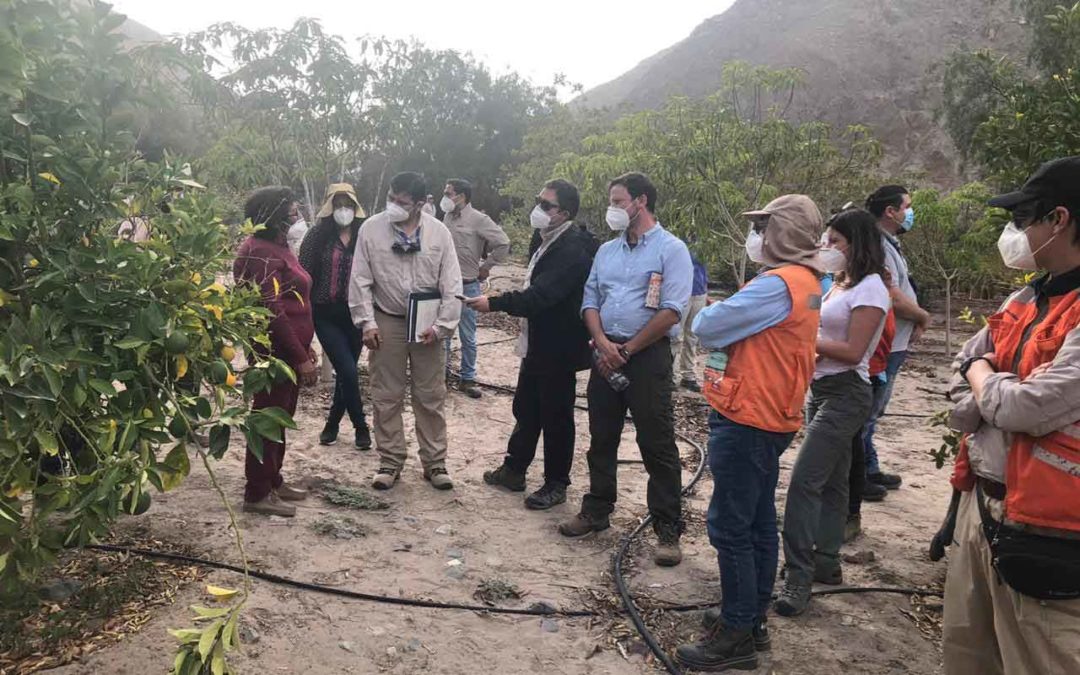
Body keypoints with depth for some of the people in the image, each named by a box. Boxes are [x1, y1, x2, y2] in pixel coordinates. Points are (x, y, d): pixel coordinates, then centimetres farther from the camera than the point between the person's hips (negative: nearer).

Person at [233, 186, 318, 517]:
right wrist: (301, 357, -22)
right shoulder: (261, 254, -17)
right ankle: (258, 494, 9)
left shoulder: (277, 247, 15)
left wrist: (305, 347, 18)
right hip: (275, 351, -10)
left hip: (289, 350, 10)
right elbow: (273, 312, -23)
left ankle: (273, 481, 30)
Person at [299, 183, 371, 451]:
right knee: (348, 371, -8)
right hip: (327, 314, -2)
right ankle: (360, 426, 9)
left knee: (345, 372, 11)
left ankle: (333, 423, 30)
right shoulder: (317, 236, -2)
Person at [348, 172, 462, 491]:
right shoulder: (371, 228, -5)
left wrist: (441, 325, -9)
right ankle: (390, 461, 21)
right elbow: (360, 280, -2)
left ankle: (434, 463, 19)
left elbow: (451, 284, -3)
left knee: (431, 398, 7)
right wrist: (367, 323, -6)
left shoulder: (439, 232, -4)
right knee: (386, 397, 7)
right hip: (387, 322, 0)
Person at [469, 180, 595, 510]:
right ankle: (514, 469, 34)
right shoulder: (545, 241, 7)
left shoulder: (572, 250, -22)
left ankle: (556, 484, 20)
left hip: (558, 349, -9)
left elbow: (540, 296, -30)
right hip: (536, 343, 9)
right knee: (525, 410, 19)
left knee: (555, 417, 5)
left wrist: (495, 303, -29)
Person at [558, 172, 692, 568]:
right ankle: (596, 512, 29)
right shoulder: (606, 251, 15)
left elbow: (671, 312, -14)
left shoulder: (671, 249, -6)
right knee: (601, 439, 14)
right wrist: (603, 343, -7)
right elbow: (590, 301, 11)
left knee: (657, 445, -2)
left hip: (648, 355, -6)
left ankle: (668, 531, 8)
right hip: (605, 353, 6)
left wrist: (626, 350, -12)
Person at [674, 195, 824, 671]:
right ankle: (752, 619, 27)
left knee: (731, 529, -2)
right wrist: (730, 322, -4)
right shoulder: (803, 282, 13)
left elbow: (707, 328, -19)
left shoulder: (778, 284, -21)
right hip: (767, 417, 10)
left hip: (747, 422, -10)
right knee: (758, 524, 16)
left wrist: (711, 313, 1)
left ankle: (736, 637, 7)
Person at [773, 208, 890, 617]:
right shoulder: (840, 284, 13)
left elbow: (853, 352, -18)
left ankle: (798, 577, -9)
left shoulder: (870, 289, -13)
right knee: (830, 482, 15)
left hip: (845, 395, -9)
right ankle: (826, 563, 26)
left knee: (804, 481, -14)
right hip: (822, 390, 9)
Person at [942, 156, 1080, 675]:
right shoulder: (1023, 302, 10)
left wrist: (983, 376, -3)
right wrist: (995, 395, -5)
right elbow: (962, 371, 17)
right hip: (979, 504, 9)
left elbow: (1028, 408, -25)